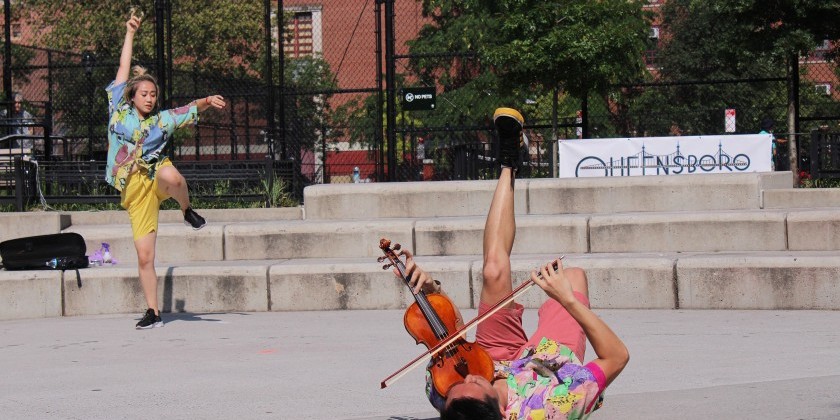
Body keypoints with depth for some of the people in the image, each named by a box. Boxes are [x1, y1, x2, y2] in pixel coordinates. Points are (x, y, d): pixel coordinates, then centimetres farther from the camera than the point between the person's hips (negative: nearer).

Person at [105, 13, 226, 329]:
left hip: (156, 175, 0)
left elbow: (191, 110, 5)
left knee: (171, 177, -42)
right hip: (134, 190, 0)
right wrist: (130, 33, 14)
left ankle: (187, 212, -11)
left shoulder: (162, 120, 10)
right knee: (144, 256, -3)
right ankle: (153, 312, 9)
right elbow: (124, 67, 10)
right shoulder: (119, 110, 7)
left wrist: (207, 101, -16)